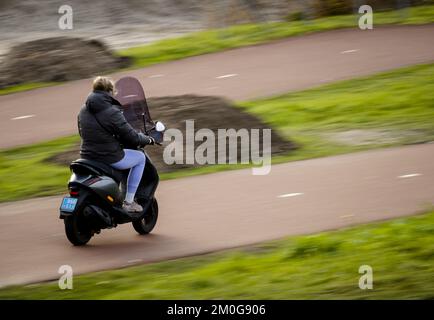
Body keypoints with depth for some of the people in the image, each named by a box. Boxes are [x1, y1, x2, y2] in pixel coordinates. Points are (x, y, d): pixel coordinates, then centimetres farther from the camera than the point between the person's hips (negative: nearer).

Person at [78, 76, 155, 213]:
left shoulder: (84, 110, 5)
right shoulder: (111, 112, -17)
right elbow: (130, 136, -13)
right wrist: (148, 140, 6)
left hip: (87, 156, 8)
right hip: (110, 158, -8)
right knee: (140, 157, 17)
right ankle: (128, 202, 13)